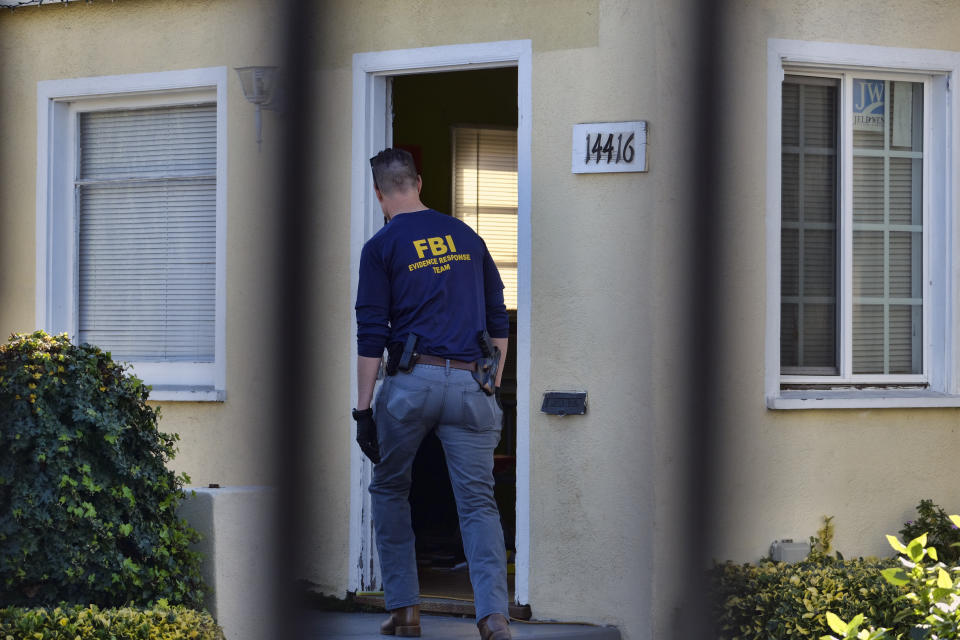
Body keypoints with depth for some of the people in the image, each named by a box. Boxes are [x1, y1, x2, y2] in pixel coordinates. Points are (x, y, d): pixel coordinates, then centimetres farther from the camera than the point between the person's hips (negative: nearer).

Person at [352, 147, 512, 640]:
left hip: (411, 381, -2)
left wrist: (363, 409, -2)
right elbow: (498, 321, 15)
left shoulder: (381, 247, 1)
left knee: (389, 490, 17)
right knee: (478, 502, -1)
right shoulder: (466, 236, 14)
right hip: (470, 385, 2)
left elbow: (370, 336, -4)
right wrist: (493, 388, 21)